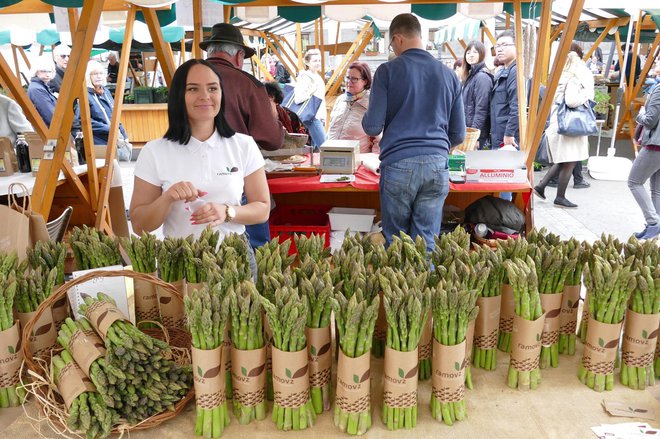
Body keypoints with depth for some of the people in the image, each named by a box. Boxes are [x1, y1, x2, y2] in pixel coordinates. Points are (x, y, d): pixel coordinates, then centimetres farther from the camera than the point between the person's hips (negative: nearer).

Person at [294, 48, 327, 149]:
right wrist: (310, 91, -28)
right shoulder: (305, 78, -12)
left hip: (319, 117, 9)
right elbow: (297, 99, -22)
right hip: (312, 117, -9)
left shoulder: (317, 77, 16)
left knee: (315, 148, 9)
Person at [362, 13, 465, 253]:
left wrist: (366, 117, 17)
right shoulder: (448, 74, 11)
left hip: (399, 164, -3)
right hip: (437, 164, 3)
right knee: (426, 242, 7)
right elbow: (458, 134, 13)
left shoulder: (387, 71, -1)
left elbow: (372, 127, -5)